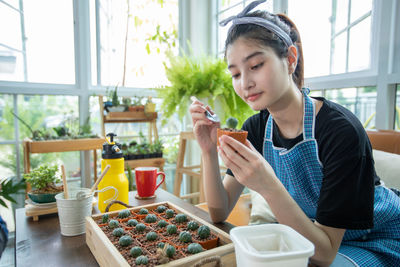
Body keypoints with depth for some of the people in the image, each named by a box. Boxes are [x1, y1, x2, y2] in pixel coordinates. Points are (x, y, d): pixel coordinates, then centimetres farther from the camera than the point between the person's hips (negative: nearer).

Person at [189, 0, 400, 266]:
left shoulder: (341, 130, -29)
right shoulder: (256, 128, -12)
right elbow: (220, 213, -11)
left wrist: (268, 187, -42)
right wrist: (209, 152, -26)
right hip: (312, 233, 5)